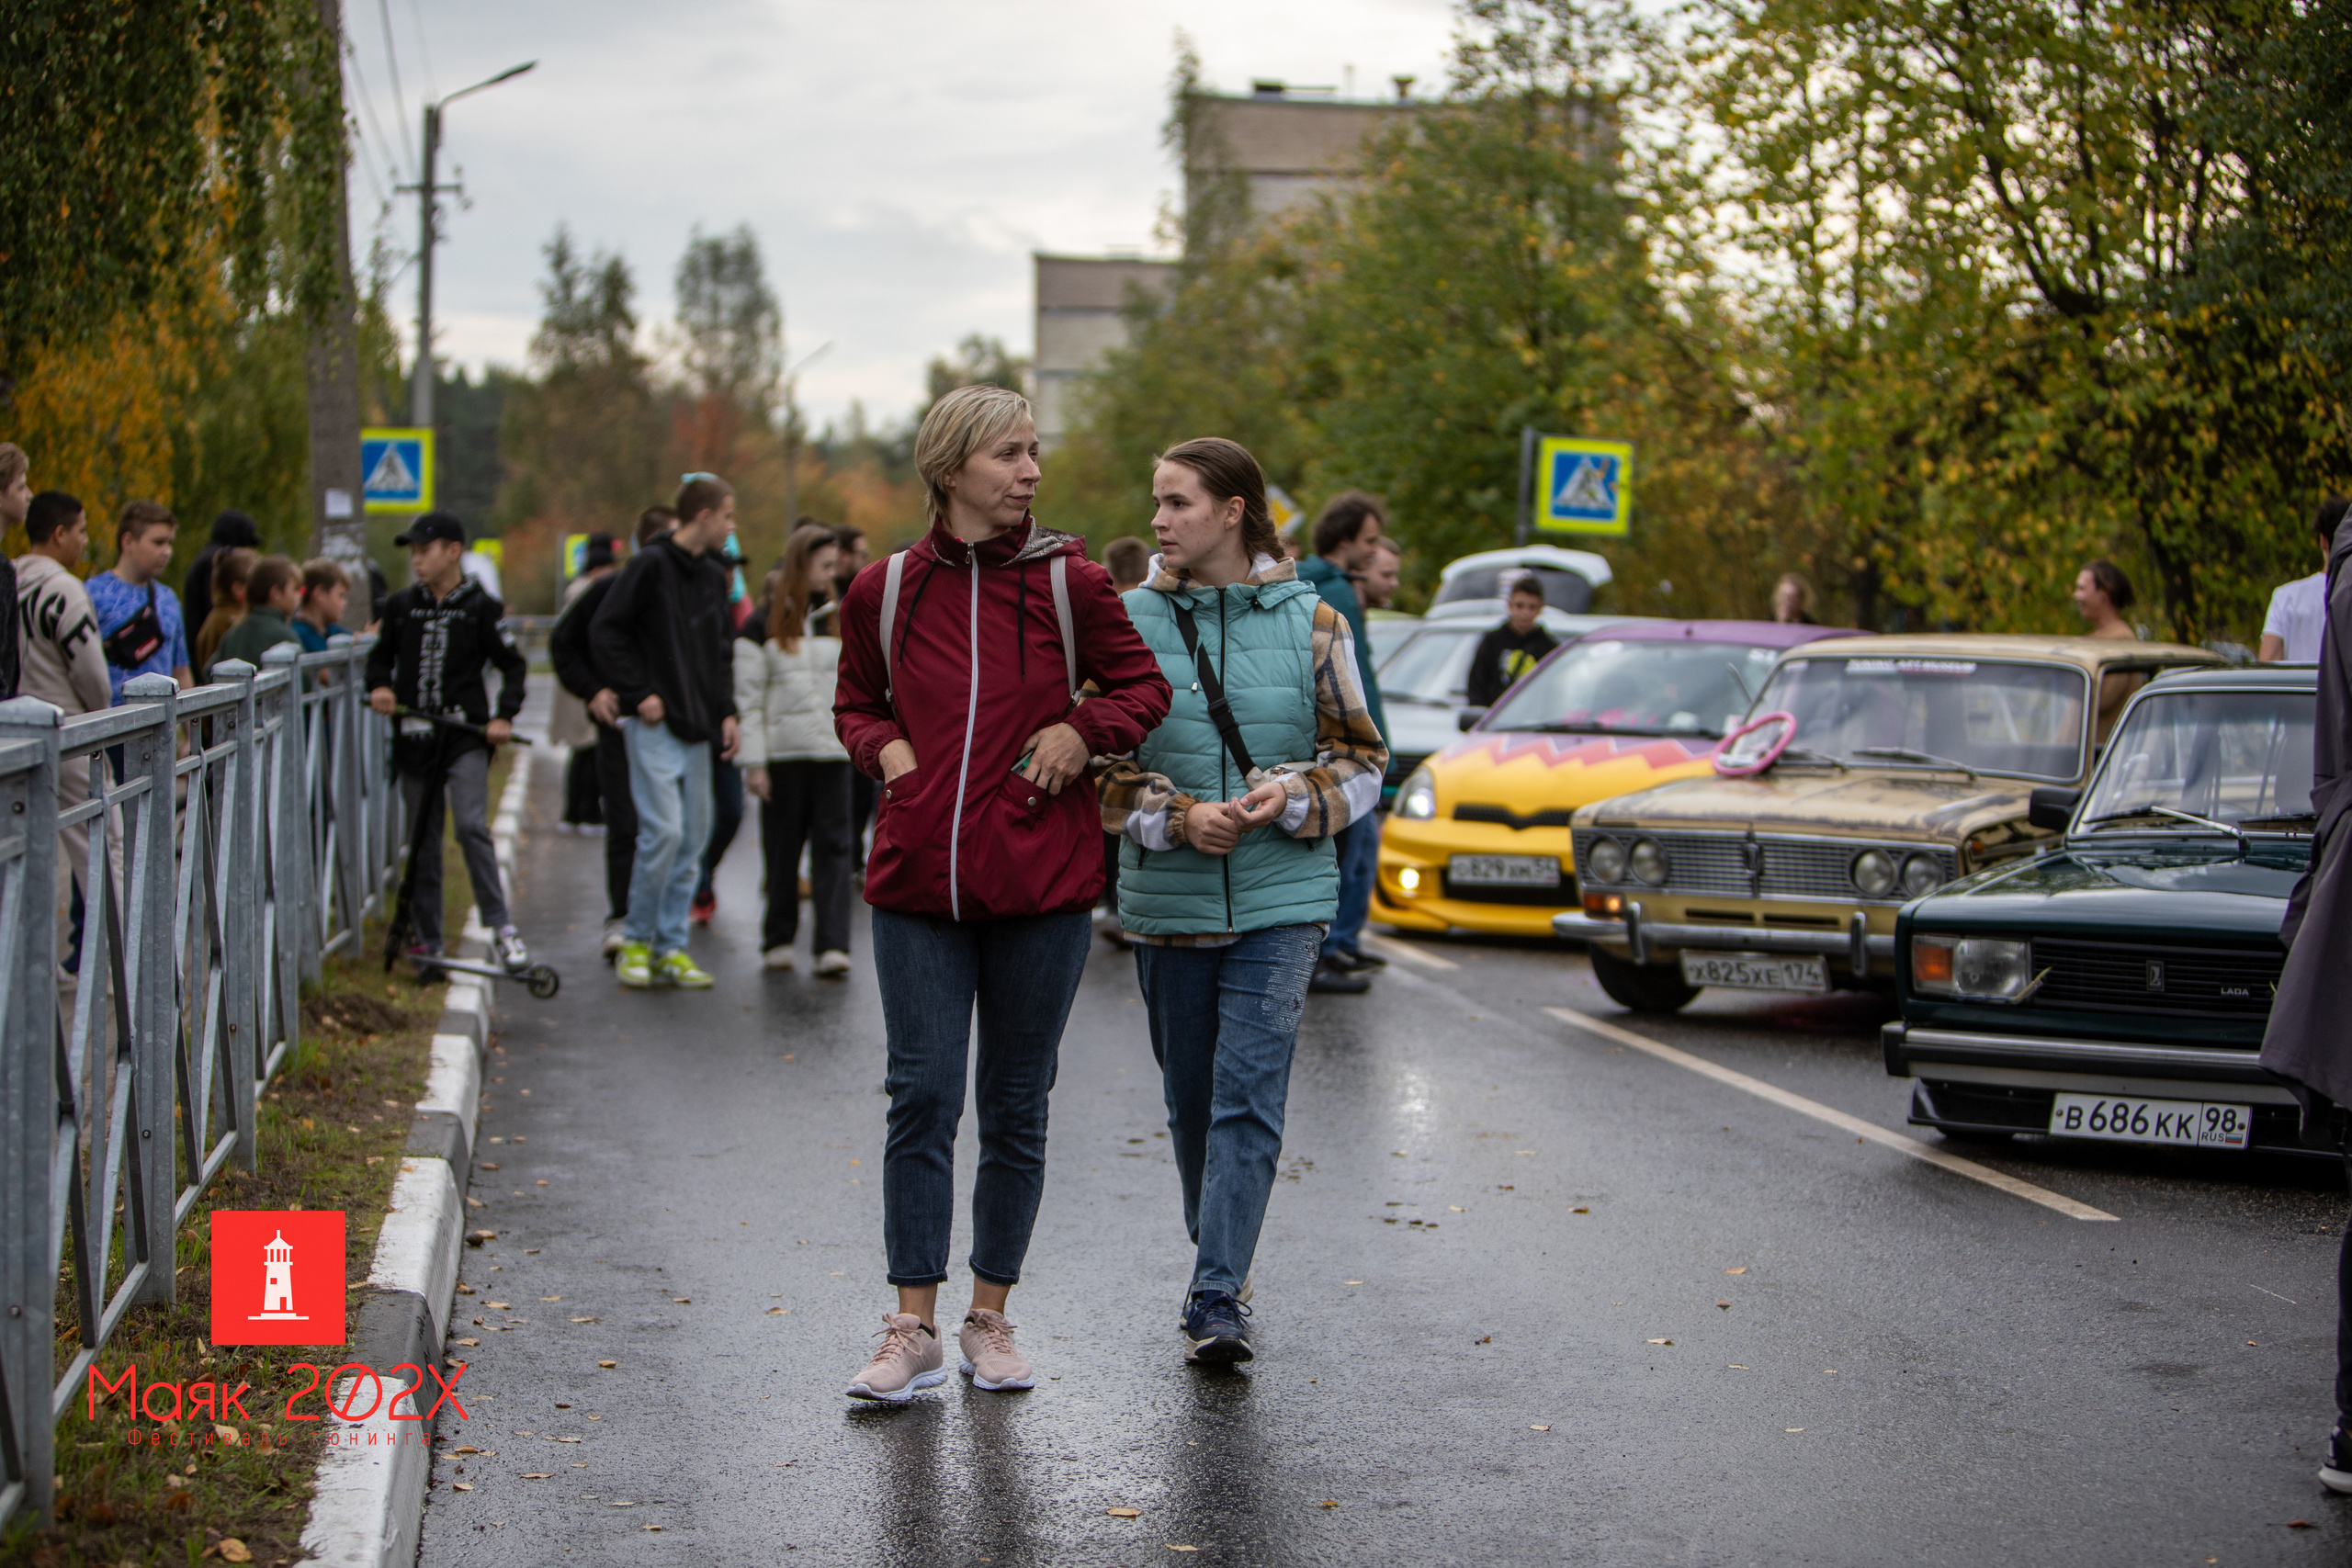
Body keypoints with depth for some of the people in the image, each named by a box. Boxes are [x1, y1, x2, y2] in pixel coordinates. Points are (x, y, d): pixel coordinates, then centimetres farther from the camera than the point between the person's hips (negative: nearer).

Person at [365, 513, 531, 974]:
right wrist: (380, 686, -2)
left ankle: (501, 927, -14)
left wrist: (504, 716, -9)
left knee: (471, 825, -19)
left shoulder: (480, 607, -2)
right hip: (414, 738, 4)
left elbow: (513, 665, 3)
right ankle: (426, 939, 15)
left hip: (466, 735, -4)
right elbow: (381, 657, 20)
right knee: (423, 840, 7)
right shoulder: (401, 607, 9)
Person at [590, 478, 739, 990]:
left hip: (697, 729, 7)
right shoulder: (650, 566, -8)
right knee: (663, 831, -13)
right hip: (654, 727, -7)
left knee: (693, 839, 5)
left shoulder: (713, 576, 15)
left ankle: (671, 947, 12)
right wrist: (638, 694, -13)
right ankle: (636, 942, 1)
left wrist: (726, 711, 10)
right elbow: (604, 633, -9)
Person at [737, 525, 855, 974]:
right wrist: (753, 762, -9)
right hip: (783, 753, -3)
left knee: (832, 845, -6)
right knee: (782, 849, 4)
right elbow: (748, 696, -3)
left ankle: (832, 945, -12)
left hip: (832, 752, 3)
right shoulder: (765, 622, -1)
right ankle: (778, 939, 18)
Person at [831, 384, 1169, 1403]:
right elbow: (855, 704, 18)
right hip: (917, 879, 0)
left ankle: (990, 1318, 20)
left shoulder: (1068, 583, 0)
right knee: (922, 1097, -3)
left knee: (1016, 1107, 7)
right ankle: (914, 1329, 6)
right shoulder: (885, 591, 3)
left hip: (1042, 880, 0)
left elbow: (1142, 685, 11)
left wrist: (1084, 729, -7)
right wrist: (884, 747, -2)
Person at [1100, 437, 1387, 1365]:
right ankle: (1223, 1267, 32)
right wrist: (1181, 818, -13)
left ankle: (1217, 1299, -12)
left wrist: (1294, 799, -14)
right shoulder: (1130, 621, 2)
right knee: (1191, 1102, 12)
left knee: (1249, 1098, -12)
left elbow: (1361, 758, 5)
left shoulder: (1310, 622, 1)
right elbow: (1099, 765, 2)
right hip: (1167, 901, 2)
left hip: (1281, 903, -2)